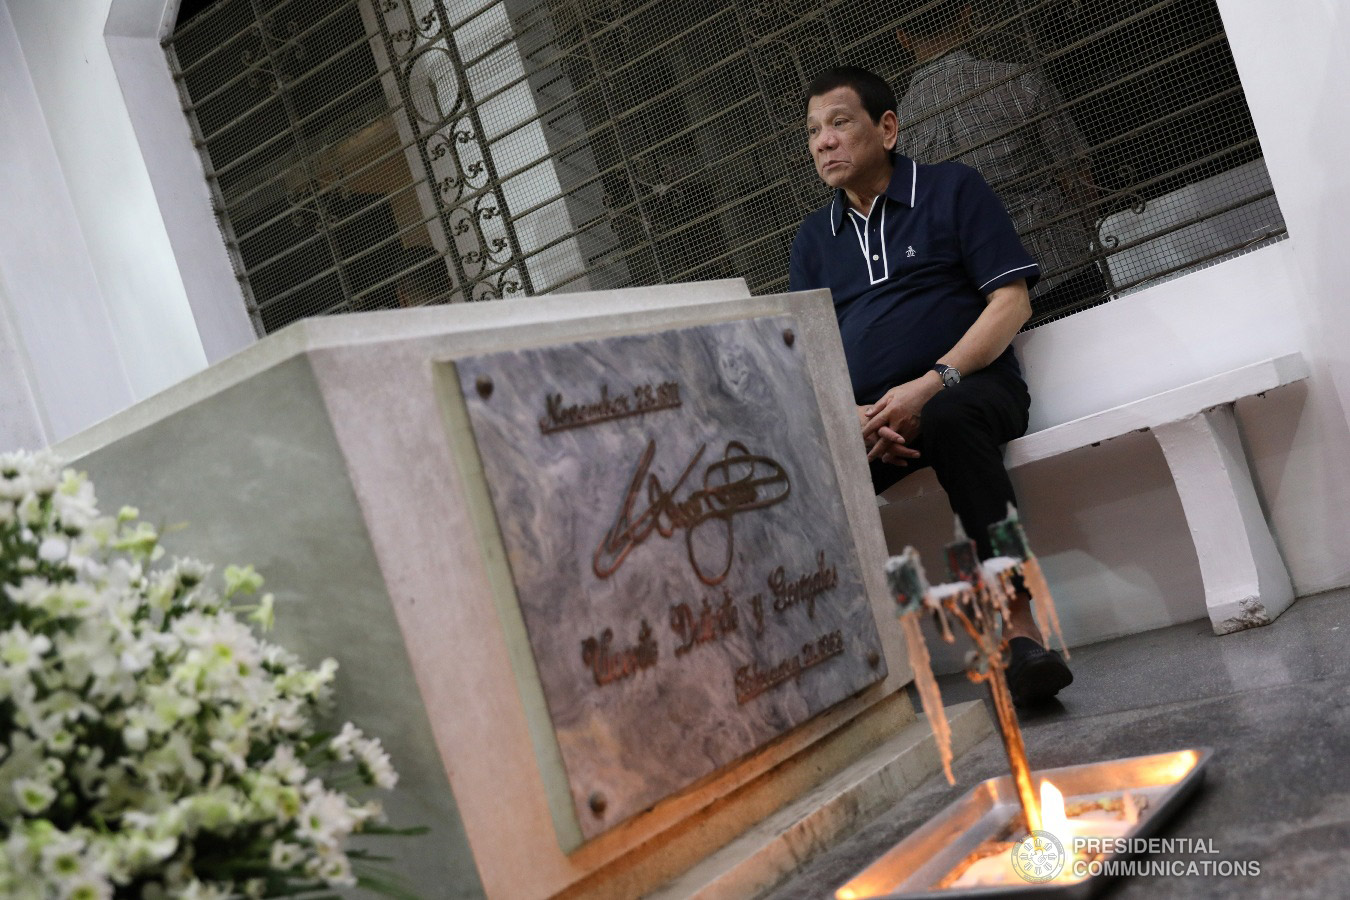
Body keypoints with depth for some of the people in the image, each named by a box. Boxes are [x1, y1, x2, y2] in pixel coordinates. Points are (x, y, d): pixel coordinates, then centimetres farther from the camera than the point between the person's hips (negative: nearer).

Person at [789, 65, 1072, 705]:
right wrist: (855, 419, -10)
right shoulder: (813, 237, 21)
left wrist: (933, 383, -15)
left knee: (951, 418, -39)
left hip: (969, 387, -3)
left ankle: (1018, 628, -38)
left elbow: (1011, 301, 0)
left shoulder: (952, 189, 10)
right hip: (863, 422, 4)